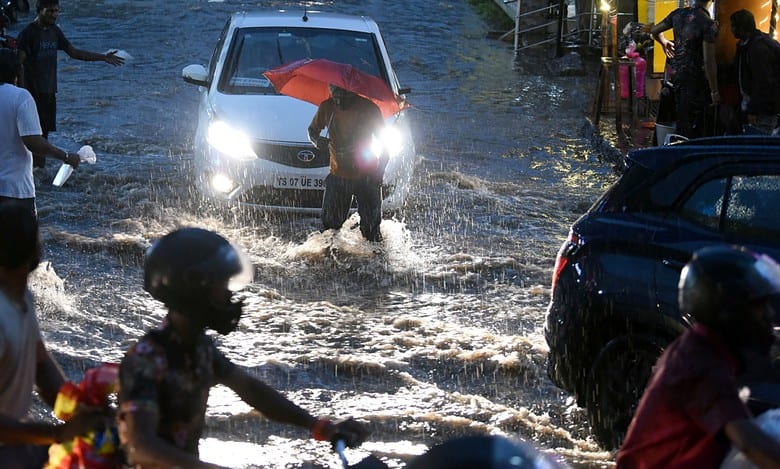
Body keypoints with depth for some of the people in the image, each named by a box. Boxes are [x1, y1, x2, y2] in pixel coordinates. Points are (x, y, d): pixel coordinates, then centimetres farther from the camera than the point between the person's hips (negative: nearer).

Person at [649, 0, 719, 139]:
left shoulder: (678, 13, 2)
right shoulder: (709, 24, -17)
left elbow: (654, 30, 16)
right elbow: (708, 61, -19)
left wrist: (664, 42, 38)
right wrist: (714, 91, -13)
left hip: (675, 74, 7)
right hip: (694, 77, -7)